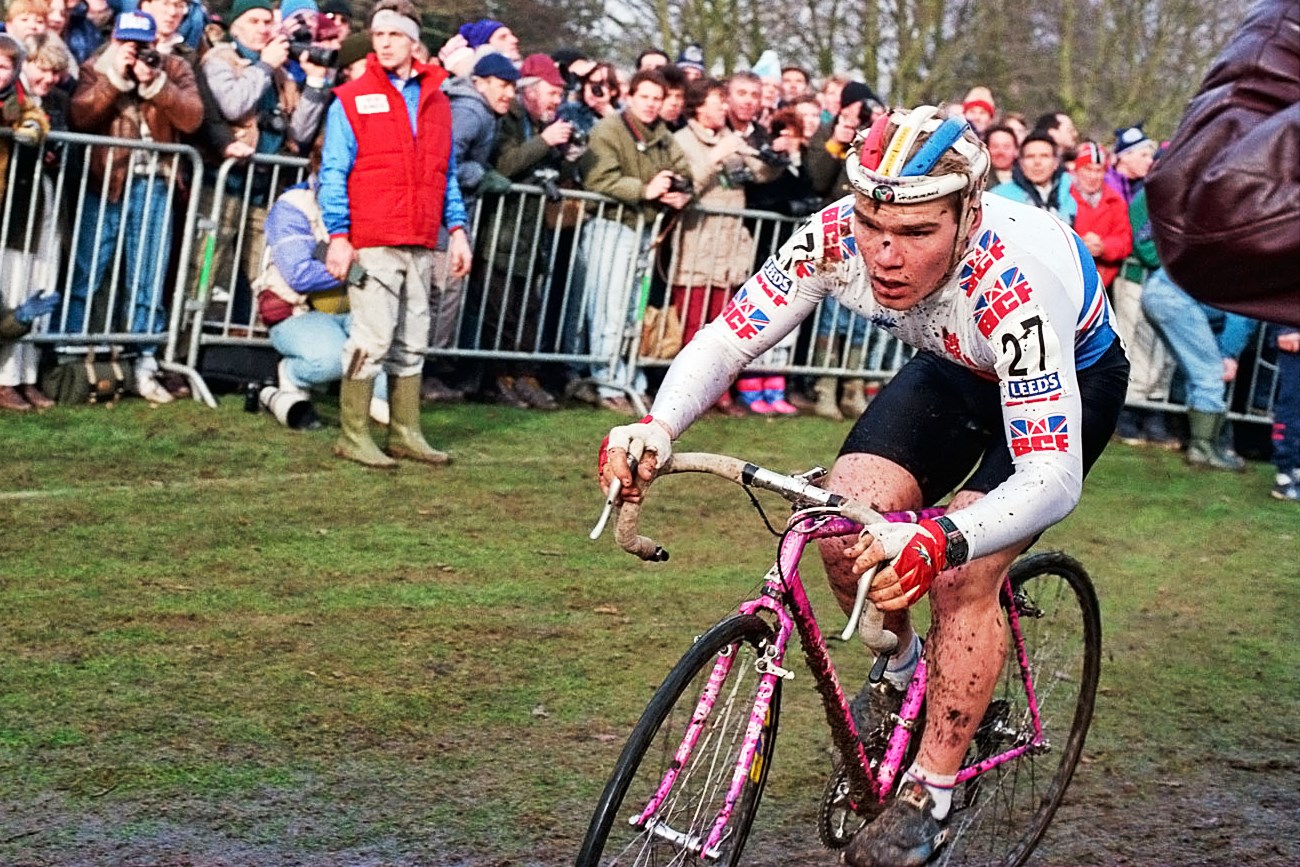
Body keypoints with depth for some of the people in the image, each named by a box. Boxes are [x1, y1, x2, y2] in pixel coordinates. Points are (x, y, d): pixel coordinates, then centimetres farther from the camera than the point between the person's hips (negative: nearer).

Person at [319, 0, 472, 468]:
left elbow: (447, 175, 19)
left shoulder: (436, 102, 15)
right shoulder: (353, 99, 1)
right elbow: (333, 172, -3)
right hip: (371, 244, -5)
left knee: (412, 342, 9)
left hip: (421, 245, 5)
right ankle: (354, 437, 0)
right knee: (372, 339, -7)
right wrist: (337, 235, -10)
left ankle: (406, 433, 16)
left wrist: (456, 228, 11)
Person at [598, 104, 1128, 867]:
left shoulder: (1011, 288, -43)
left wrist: (939, 540, -64)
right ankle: (902, 670, 17)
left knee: (962, 573, -21)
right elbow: (728, 338, -22)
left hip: (1071, 377, -5)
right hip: (958, 367, 5)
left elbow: (1054, 477, -46)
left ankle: (929, 799, -4)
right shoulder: (835, 240, -30)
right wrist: (656, 428, -43)